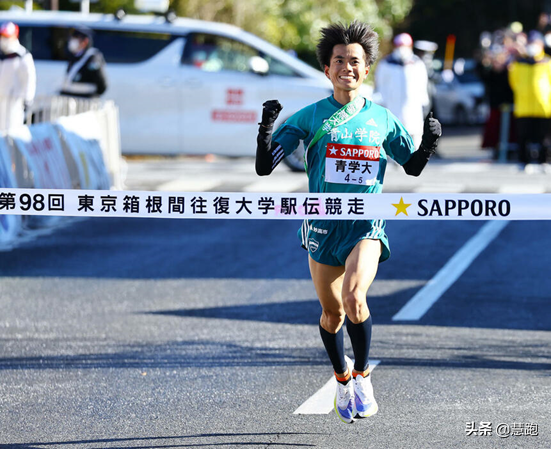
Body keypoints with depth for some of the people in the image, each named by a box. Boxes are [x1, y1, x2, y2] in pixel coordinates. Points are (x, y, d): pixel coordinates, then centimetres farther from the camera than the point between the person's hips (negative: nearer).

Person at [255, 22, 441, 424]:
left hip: (367, 225, -1)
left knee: (354, 299, -23)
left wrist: (429, 144, -4)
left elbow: (412, 166, 17)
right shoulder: (309, 117, -1)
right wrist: (266, 128, -22)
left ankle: (363, 375, -1)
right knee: (332, 312, 9)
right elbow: (264, 167, -5)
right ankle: (343, 380, 35)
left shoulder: (382, 118, 4)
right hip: (323, 223, 1)